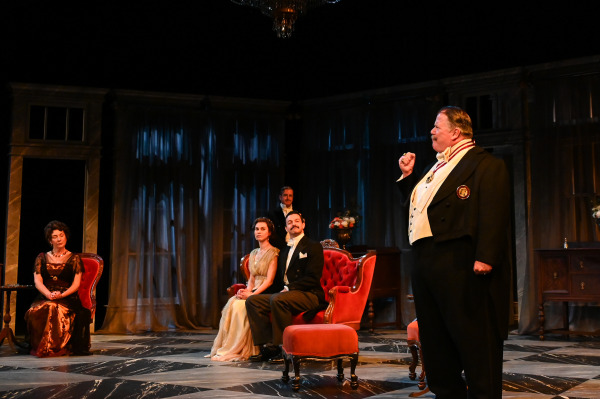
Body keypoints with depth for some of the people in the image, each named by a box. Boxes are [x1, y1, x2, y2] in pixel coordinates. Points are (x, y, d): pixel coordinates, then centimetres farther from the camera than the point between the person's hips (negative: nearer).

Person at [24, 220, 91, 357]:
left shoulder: (74, 259, 10)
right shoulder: (42, 258, 15)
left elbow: (76, 284, 1)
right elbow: (37, 281, 4)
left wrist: (61, 295, -17)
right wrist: (49, 295, -16)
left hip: (68, 298, -2)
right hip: (44, 297, 2)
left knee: (56, 310, -36)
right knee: (36, 312, -31)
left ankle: (60, 348, -26)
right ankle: (40, 347, -18)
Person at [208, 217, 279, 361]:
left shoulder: (273, 253, -4)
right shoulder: (253, 253, 19)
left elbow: (269, 280, -12)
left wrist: (252, 294, -21)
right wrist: (247, 290, -4)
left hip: (265, 293, -6)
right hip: (253, 291, 6)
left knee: (239, 305, -29)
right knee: (231, 303, -22)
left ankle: (237, 350, -23)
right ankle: (225, 347, -23)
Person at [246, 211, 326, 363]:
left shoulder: (313, 246, -1)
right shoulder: (284, 251, 23)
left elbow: (313, 278, -12)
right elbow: (279, 279, 23)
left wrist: (288, 288, -17)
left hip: (309, 295, -8)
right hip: (286, 294, 8)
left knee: (277, 299, -34)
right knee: (252, 301, -9)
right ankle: (269, 346, -16)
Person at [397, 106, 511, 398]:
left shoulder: (484, 164, -6)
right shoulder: (436, 168, 23)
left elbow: (493, 213, -17)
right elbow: (416, 205, 28)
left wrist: (485, 257, -25)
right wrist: (408, 176, 18)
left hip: (460, 266, -9)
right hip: (426, 264, 10)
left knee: (474, 340, -3)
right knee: (435, 342, 16)